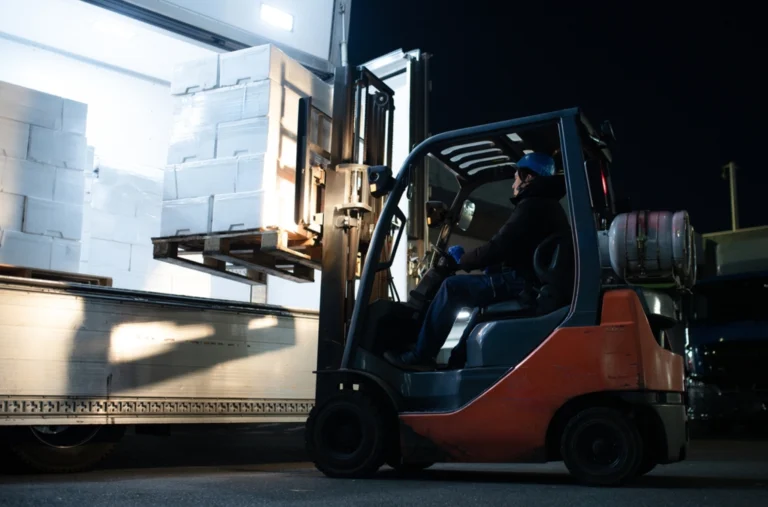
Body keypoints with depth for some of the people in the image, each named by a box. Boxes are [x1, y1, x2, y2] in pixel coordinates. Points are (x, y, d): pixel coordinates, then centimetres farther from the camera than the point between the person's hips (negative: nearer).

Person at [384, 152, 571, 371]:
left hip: (523, 284, -11)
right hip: (535, 282, 11)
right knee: (477, 285, 23)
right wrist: (493, 265, 15)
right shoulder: (549, 205, 20)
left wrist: (461, 260, -4)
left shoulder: (532, 206, -14)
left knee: (453, 287, -10)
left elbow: (498, 247, -19)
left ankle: (420, 356, -5)